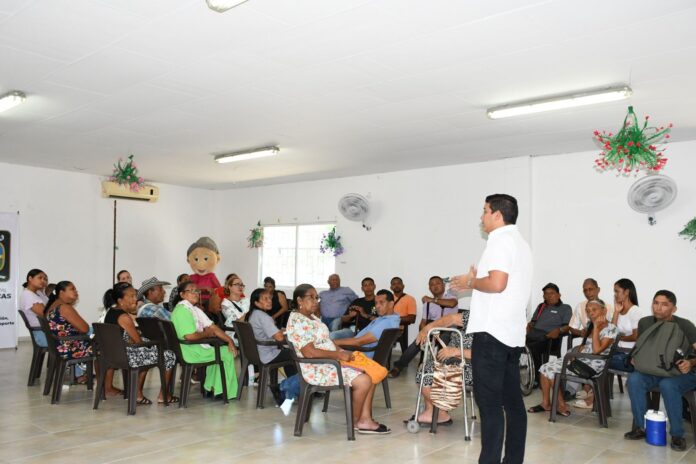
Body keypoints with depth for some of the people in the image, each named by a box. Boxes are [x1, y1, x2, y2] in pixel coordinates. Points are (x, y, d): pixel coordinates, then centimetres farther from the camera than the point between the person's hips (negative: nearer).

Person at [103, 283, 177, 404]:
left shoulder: (110, 312, 7)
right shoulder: (124, 317, -22)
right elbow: (138, 341, -19)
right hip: (127, 356, -9)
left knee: (145, 356, 36)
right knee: (169, 355, 5)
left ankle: (138, 395, 31)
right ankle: (163, 395, 18)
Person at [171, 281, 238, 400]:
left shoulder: (195, 309, 13)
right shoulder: (182, 310, -17)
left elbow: (213, 327, 9)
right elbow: (190, 336, -27)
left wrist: (229, 340, -1)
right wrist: (207, 334, -10)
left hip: (200, 346, 9)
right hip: (191, 351, -9)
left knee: (227, 349, 13)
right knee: (227, 354, -3)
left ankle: (211, 387, 16)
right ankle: (219, 391, 12)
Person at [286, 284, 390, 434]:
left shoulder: (312, 317, 15)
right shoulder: (297, 321, -17)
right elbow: (309, 352, -25)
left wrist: (341, 352, 1)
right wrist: (338, 355, -19)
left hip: (329, 363, 10)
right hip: (317, 369, -10)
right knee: (363, 381, -19)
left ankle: (365, 419, -1)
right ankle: (356, 421, 1)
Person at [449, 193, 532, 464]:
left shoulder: (500, 239, -9)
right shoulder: (520, 242, 21)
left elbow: (497, 283, -22)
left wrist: (471, 282, -6)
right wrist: (474, 283, 17)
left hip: (491, 332, -10)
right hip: (512, 333, 10)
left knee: (489, 402, -7)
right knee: (512, 401, 11)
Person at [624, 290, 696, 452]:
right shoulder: (645, 323, -1)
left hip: (683, 374, -4)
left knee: (667, 384, -37)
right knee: (634, 379, -27)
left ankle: (677, 435, -19)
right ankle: (641, 427, -12)